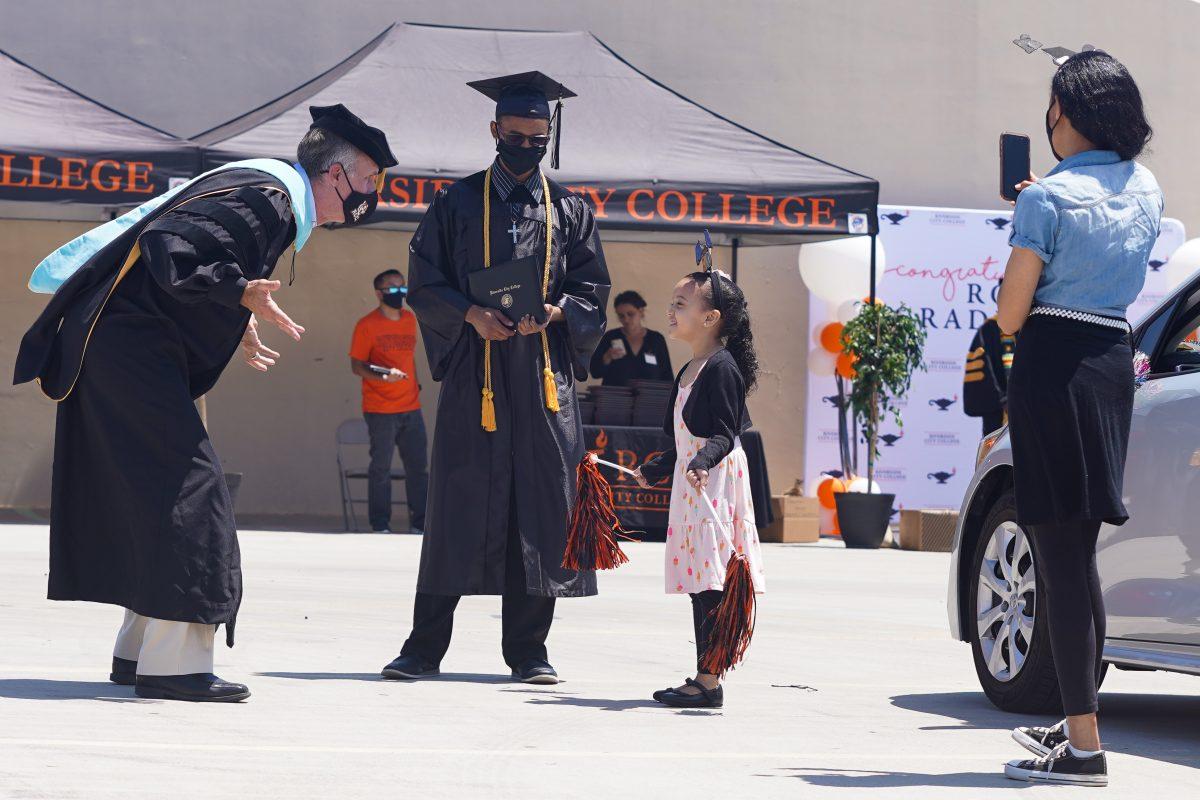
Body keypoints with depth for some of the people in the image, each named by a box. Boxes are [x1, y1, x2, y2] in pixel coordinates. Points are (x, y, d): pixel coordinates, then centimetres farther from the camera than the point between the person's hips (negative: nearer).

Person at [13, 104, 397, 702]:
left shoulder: (267, 193, 15)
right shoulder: (265, 200, -16)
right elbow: (164, 245, -26)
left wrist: (233, 328, 29)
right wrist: (240, 293, -29)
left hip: (120, 353, 11)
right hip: (133, 355, -11)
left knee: (153, 495, 15)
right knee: (184, 493, -12)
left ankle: (139, 650, 22)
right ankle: (172, 664, -13)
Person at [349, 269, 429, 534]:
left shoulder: (410, 320, 12)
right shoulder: (367, 325, -6)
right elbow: (357, 365, -8)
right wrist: (384, 376, -23)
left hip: (411, 407, 6)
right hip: (380, 410, -6)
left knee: (418, 466, 4)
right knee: (381, 468, -2)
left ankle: (419, 523, 9)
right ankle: (380, 525, 4)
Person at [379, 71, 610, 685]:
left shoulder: (569, 211, 12)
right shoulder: (457, 204, 8)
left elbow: (594, 289, 10)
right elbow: (423, 283, 4)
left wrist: (554, 312, -11)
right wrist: (471, 314, -13)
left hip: (544, 377, 1)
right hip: (473, 374, -1)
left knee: (540, 509, 0)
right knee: (456, 507, -2)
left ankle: (527, 650, 7)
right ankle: (425, 647, 3)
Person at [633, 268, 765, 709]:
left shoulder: (722, 368, -12)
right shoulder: (688, 371, 18)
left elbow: (724, 435, -18)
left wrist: (701, 462, -35)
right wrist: (653, 470, 36)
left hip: (714, 485, -10)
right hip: (692, 484, 10)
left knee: (711, 583, -11)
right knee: (700, 581, 10)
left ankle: (709, 680, -12)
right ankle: (705, 677, 13)